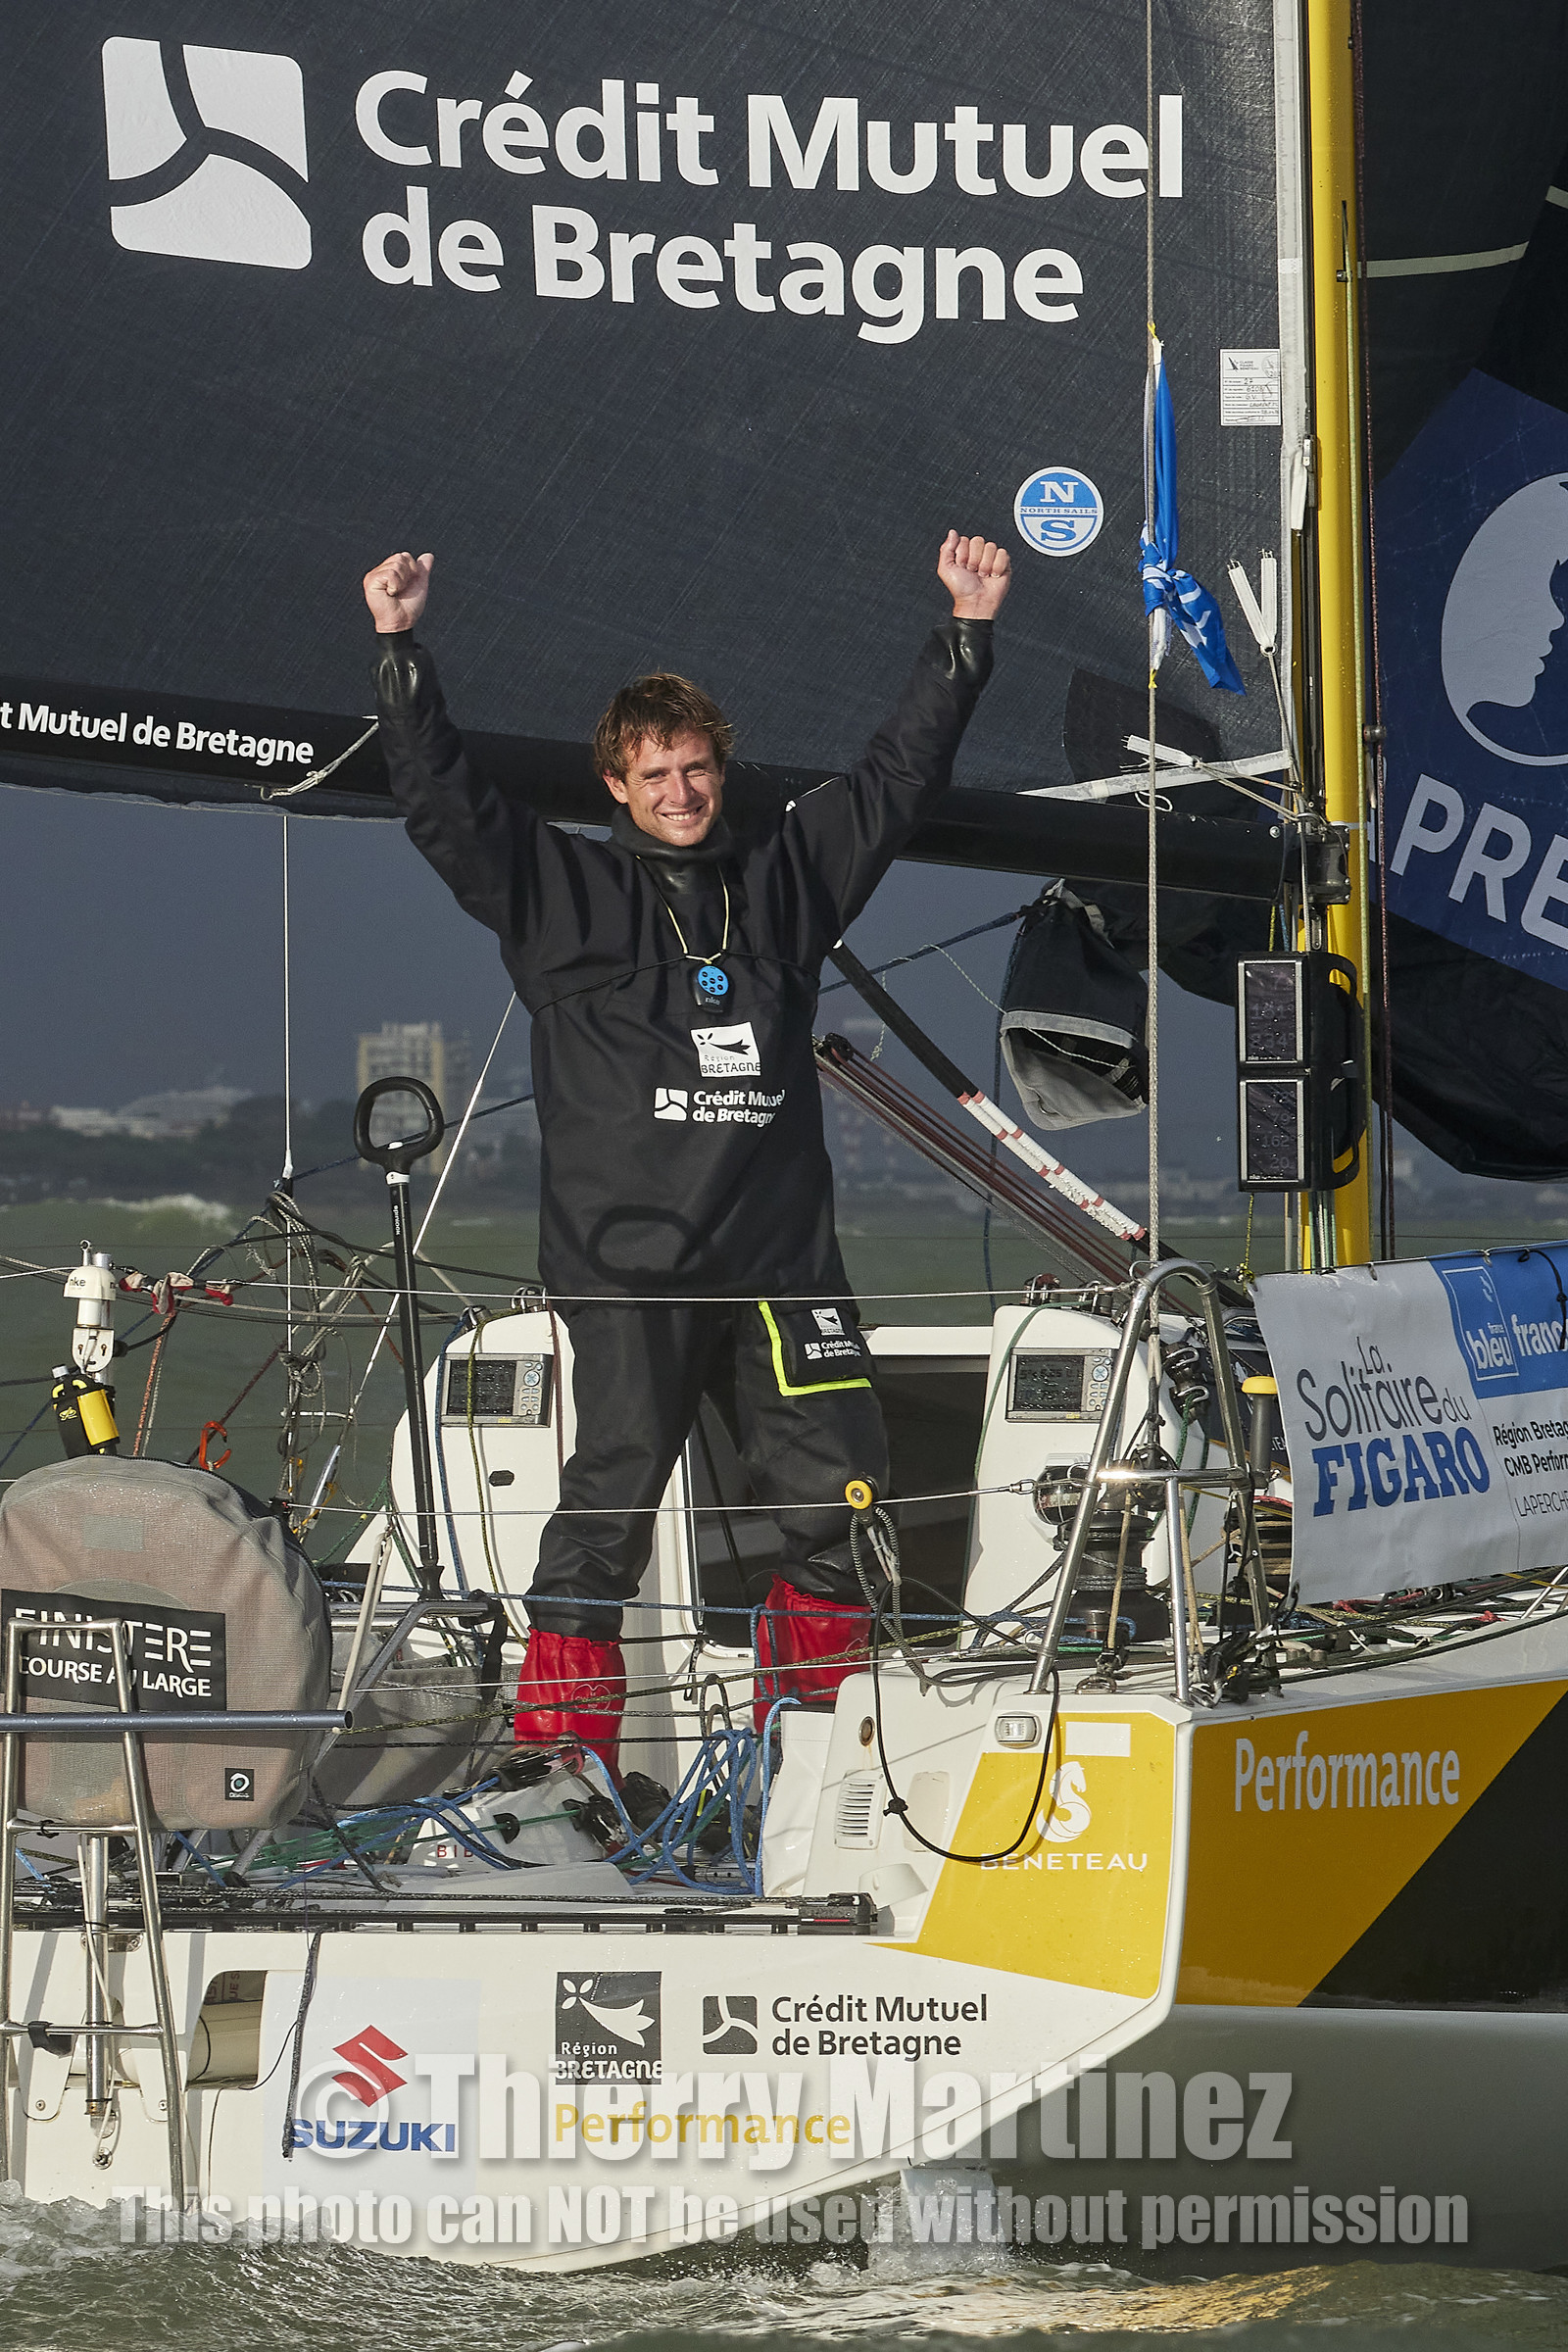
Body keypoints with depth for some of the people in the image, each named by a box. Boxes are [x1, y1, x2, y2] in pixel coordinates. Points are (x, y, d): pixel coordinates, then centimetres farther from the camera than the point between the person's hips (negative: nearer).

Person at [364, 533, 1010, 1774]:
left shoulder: (786, 876, 16)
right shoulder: (565, 891, 7)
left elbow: (900, 775, 21)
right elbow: (444, 799, 0)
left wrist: (968, 633, 17)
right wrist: (403, 650, -10)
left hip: (782, 1254, 3)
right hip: (630, 1257, -3)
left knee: (839, 1492, 1)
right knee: (612, 1496, -7)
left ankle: (812, 1724, 16)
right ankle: (559, 1744, -1)